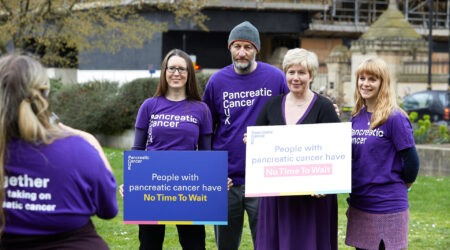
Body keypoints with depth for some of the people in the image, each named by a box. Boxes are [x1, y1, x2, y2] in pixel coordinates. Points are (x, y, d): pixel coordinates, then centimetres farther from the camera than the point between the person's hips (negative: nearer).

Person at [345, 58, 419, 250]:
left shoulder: (395, 118, -11)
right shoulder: (356, 118, 9)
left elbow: (411, 160, -8)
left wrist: (402, 184, 5)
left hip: (388, 206, -7)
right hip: (359, 206, 7)